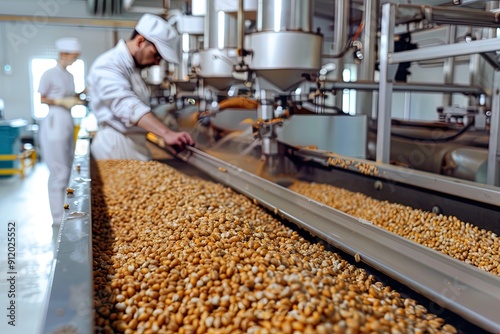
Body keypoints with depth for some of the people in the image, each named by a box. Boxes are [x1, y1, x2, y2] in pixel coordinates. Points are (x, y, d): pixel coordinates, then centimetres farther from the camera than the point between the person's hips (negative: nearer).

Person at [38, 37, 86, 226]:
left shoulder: (70, 76, 13)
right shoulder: (49, 74, -9)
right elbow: (42, 99, -5)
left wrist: (79, 100, -1)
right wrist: (62, 102, -16)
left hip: (68, 123, 8)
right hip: (54, 123, -8)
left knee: (66, 170, 12)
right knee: (59, 171, -6)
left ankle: (62, 212, 23)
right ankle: (58, 217, 3)